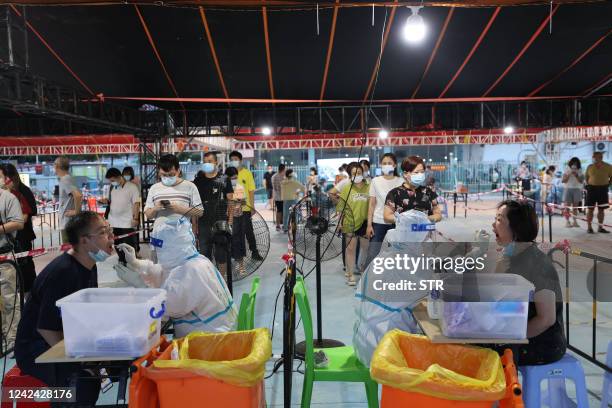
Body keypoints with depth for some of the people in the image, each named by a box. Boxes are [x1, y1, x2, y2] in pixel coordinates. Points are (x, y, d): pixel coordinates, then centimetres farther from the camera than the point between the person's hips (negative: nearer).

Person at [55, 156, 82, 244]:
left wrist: (76, 211, -21)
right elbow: (77, 194, 23)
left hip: (68, 224, -9)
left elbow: (78, 195, -31)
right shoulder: (65, 179, 13)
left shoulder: (65, 180, -16)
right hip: (67, 223, 9)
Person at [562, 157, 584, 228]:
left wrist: (576, 176, -14)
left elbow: (581, 181, 1)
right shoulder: (567, 170, 3)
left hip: (577, 189, 2)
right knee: (567, 206, -5)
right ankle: (567, 222, -3)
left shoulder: (579, 171, 6)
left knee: (575, 206, 3)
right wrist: (568, 175, -14)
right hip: (568, 189, -2)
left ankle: (574, 221, 10)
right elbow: (563, 181, -1)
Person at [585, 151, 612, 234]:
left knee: (601, 209, 7)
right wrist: (588, 185, 4)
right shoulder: (590, 167, 1)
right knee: (590, 208, -1)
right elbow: (586, 177, 14)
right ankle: (589, 227, 4)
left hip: (603, 189, 1)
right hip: (592, 189, -1)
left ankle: (600, 227, 15)